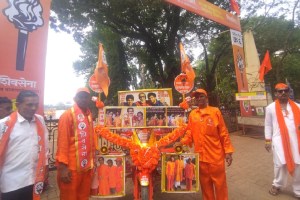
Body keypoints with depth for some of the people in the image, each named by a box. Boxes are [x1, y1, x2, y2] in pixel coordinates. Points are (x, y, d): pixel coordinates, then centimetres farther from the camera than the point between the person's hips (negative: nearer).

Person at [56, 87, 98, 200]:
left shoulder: (89, 115, 7)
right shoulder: (67, 115, -11)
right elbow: (62, 141, -13)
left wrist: (92, 159, 12)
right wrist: (63, 166, -15)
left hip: (87, 165, 6)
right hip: (71, 167, -6)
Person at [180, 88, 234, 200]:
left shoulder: (215, 111, -3)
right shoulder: (192, 114, 3)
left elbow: (223, 133, -3)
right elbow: (190, 133, 3)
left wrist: (228, 151, -6)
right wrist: (182, 142, -13)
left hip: (216, 155, -2)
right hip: (200, 156, 2)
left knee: (220, 183, 12)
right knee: (205, 183, 17)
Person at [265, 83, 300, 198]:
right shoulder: (270, 108, 3)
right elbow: (268, 125, 5)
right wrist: (268, 140, 4)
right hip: (279, 140, -2)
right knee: (280, 164, 4)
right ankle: (277, 185, 27)